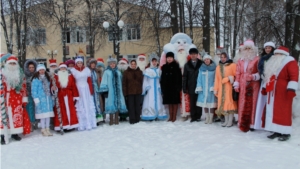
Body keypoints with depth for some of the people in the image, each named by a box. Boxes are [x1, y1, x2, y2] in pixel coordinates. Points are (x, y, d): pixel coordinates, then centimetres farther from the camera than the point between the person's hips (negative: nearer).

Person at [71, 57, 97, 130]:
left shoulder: (87, 70, 7)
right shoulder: (73, 71, 0)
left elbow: (89, 81, 6)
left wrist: (91, 90, 0)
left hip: (86, 90, 3)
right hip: (78, 90, -2)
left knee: (89, 106, 5)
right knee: (80, 107, -1)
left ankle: (90, 123, 13)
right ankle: (81, 125, 3)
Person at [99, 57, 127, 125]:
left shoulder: (118, 72, 13)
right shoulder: (106, 72, -1)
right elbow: (104, 82, -3)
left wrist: (121, 90, 14)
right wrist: (105, 90, -9)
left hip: (118, 91, 4)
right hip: (110, 91, -4)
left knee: (118, 104, 4)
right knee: (111, 105, -3)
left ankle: (116, 120, 14)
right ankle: (111, 120, 6)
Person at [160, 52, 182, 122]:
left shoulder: (176, 66, -2)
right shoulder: (164, 67, 9)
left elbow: (179, 77, -6)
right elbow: (162, 78, 10)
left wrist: (179, 87, -13)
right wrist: (162, 87, 3)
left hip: (175, 87, -4)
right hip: (167, 87, 4)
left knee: (175, 102, 1)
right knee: (169, 102, 8)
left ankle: (174, 117, 8)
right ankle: (170, 117, 15)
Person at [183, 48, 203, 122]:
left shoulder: (201, 64, 2)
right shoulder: (187, 65, 9)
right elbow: (184, 77, 7)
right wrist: (184, 87, 1)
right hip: (191, 87, 2)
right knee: (192, 103, 5)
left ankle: (198, 116, 14)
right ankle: (193, 117, 13)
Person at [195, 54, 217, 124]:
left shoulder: (214, 68, -1)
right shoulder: (201, 68, 8)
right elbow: (199, 78, 7)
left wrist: (214, 87, -11)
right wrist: (199, 88, -1)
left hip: (211, 89, -3)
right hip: (203, 89, 3)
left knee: (211, 103, -2)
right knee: (205, 103, 6)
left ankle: (211, 118, 9)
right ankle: (207, 117, 18)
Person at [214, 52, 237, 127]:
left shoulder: (232, 65, -1)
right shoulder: (218, 67, 14)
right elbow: (217, 79, 11)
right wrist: (215, 89, 6)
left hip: (230, 88, -4)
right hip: (221, 88, 5)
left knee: (230, 103, -5)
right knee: (223, 103, 4)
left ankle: (230, 121, 1)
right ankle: (226, 120, 12)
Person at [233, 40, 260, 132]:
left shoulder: (257, 59, 1)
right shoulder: (240, 60, 16)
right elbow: (238, 73, 12)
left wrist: (254, 77, -17)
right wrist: (236, 84, 6)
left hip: (253, 85, -4)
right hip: (243, 86, 4)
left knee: (252, 103, -3)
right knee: (243, 104, 2)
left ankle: (252, 123, 3)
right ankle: (243, 124, 8)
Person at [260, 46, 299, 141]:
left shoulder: (290, 62, -4)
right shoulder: (272, 63, 22)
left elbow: (294, 76, -15)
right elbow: (267, 76, 26)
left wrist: (291, 89, -24)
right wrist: (264, 87, 23)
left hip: (283, 92, -8)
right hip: (272, 92, 8)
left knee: (283, 111, -6)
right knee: (272, 111, 6)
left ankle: (286, 133, 1)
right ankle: (277, 131, 13)